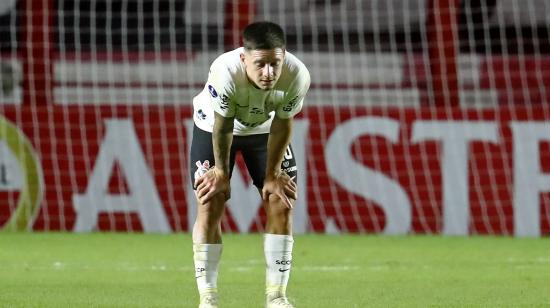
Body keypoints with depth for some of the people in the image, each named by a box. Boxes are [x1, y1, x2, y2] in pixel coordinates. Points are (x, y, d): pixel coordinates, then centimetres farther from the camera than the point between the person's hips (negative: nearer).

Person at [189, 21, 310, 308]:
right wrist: (221, 171, -13)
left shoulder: (297, 76, -35)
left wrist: (273, 174, -8)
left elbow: (282, 125, -18)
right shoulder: (225, 72, -43)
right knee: (209, 206, -10)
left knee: (281, 204, -5)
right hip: (213, 125, -2)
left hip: (264, 129, 2)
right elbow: (223, 126, -26)